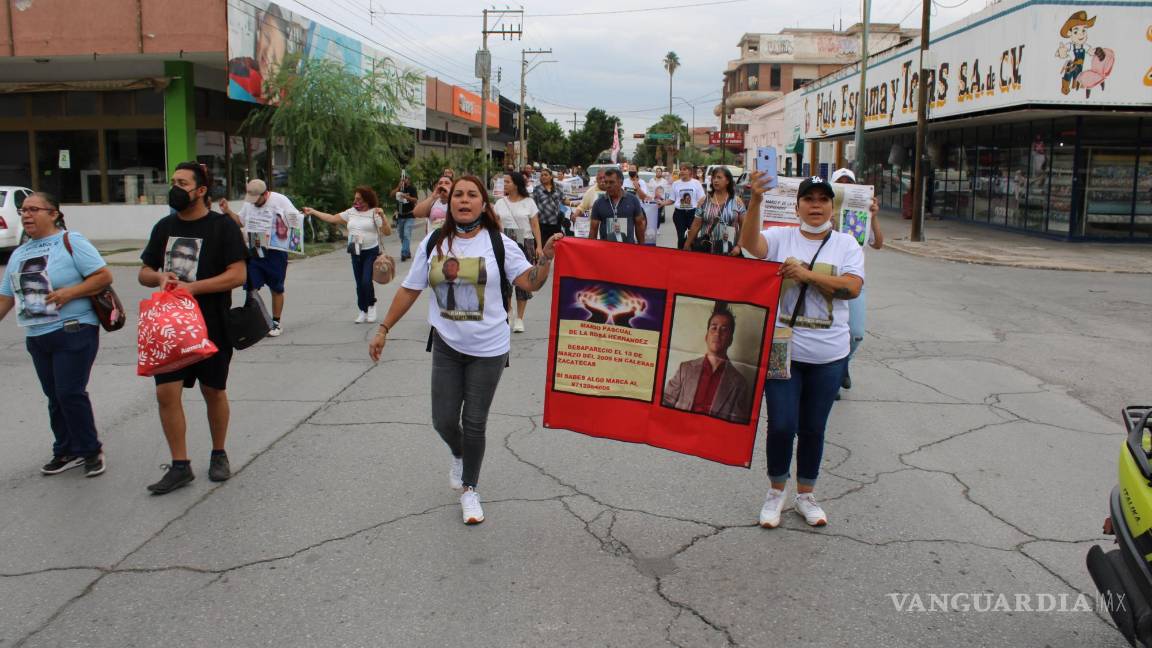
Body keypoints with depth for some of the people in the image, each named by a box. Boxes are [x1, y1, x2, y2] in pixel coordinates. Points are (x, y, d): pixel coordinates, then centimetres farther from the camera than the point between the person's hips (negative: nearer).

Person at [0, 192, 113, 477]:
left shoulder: (70, 242, -6)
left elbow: (104, 276, -12)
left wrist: (69, 292, -20)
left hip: (74, 332, -7)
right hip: (37, 336, 7)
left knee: (70, 393, -8)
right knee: (55, 397, 12)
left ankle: (90, 449, 8)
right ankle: (67, 451, 24)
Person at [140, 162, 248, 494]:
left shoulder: (222, 226, -7)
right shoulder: (165, 227, 11)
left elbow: (238, 275, -15)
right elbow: (144, 273, 17)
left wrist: (192, 286, -22)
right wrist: (159, 277, -7)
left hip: (212, 325, -4)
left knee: (213, 391, 9)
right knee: (166, 393, -3)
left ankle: (219, 455, 28)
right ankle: (180, 466, 7)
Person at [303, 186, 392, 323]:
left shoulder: (374, 213, -7)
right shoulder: (351, 212, 9)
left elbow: (387, 232, -13)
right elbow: (332, 218, 14)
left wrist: (382, 216, -26)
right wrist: (312, 212, 14)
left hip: (371, 252, -5)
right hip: (355, 254, 5)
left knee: (366, 281, -14)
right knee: (359, 283, 7)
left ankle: (371, 304, 12)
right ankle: (363, 311, 21)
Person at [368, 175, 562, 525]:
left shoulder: (499, 244, -6)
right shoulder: (433, 243, 0)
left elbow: (530, 282, -10)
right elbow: (409, 289, 6)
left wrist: (545, 257, -28)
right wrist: (384, 329, 7)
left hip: (488, 349, -2)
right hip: (446, 346, 2)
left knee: (474, 423, 4)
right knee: (443, 420, 5)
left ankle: (469, 490, 24)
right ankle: (458, 456, 42)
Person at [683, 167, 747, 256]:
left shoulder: (737, 201, 2)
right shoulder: (704, 201, 3)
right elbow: (696, 225, 5)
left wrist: (739, 246, -7)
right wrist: (687, 246, 4)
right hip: (707, 250, 1)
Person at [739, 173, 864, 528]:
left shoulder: (846, 244, 3)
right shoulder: (781, 237, -1)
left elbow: (852, 287, -11)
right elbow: (749, 242, -22)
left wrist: (807, 273, -19)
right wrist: (756, 201, -36)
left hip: (828, 355, 2)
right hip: (781, 349, -1)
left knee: (813, 428, 13)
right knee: (781, 426, 0)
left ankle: (805, 495, 31)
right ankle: (776, 492, 23)